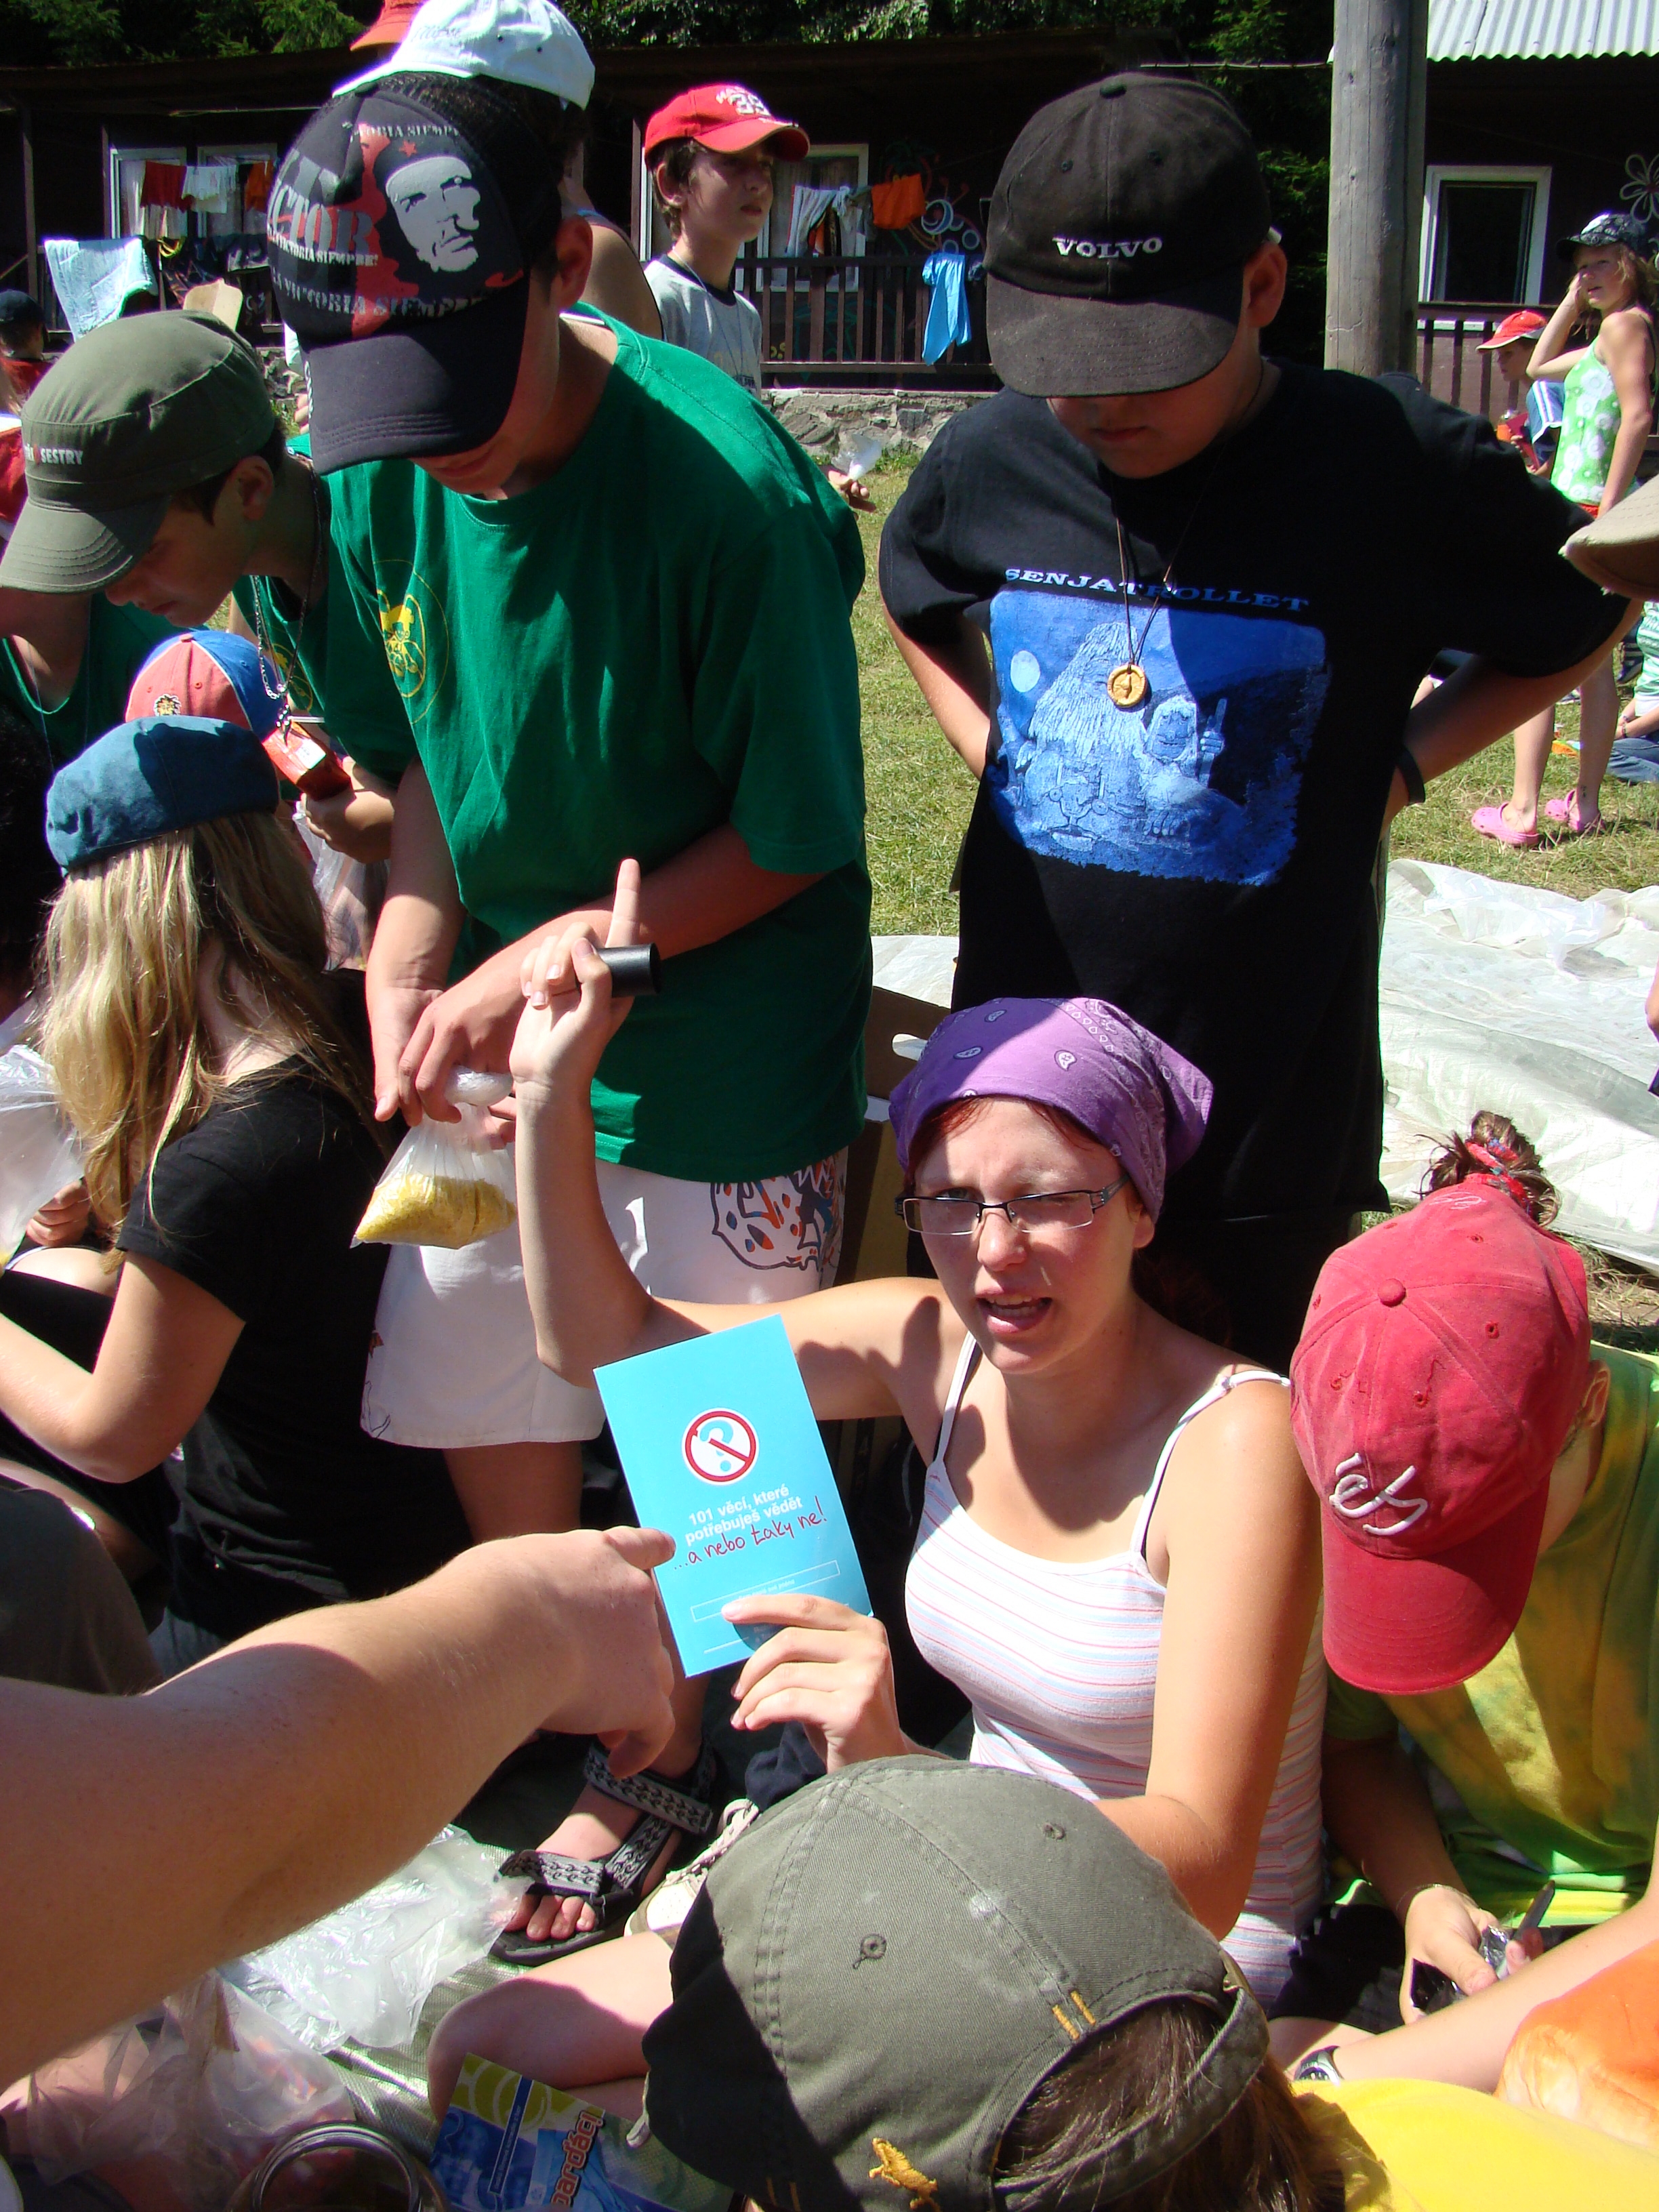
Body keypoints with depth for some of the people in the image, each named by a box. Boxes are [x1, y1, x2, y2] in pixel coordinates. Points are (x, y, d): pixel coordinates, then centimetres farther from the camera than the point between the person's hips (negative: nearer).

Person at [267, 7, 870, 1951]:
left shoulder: (725, 490, -24)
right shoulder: (386, 470, -5)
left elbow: (790, 840, -16)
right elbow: (426, 758, 6)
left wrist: (552, 964, -18)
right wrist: (405, 972, -9)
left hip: (721, 1059, -5)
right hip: (498, 1039, 6)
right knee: (485, 1415, 15)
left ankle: (664, 1755, 36)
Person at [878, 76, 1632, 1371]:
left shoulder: (1393, 472, -14)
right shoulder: (992, 460, -3)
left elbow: (1586, 618, 5)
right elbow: (916, 603, 21)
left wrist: (1399, 760, -5)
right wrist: (988, 741, 5)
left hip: (1273, 1103, -3)